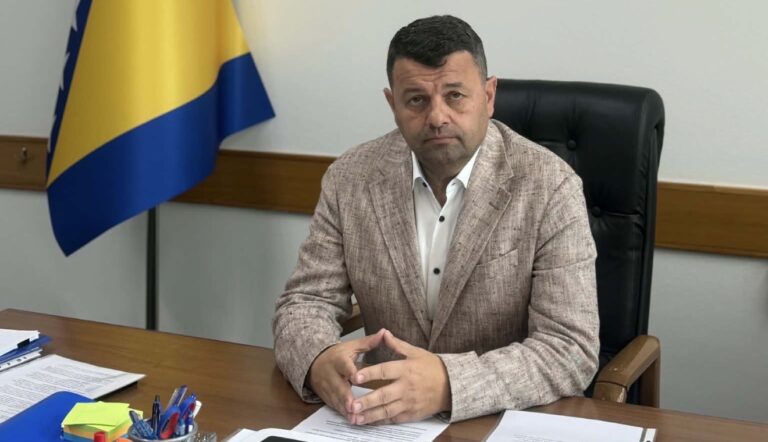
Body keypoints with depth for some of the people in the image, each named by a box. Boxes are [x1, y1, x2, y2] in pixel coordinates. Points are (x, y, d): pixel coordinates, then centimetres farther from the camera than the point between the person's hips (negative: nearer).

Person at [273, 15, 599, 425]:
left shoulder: (549, 188, -13)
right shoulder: (350, 179, -3)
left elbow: (571, 352, -17)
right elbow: (305, 302, -1)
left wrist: (449, 385, -33)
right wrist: (319, 360, -24)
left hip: (511, 422, -2)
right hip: (384, 419, 2)